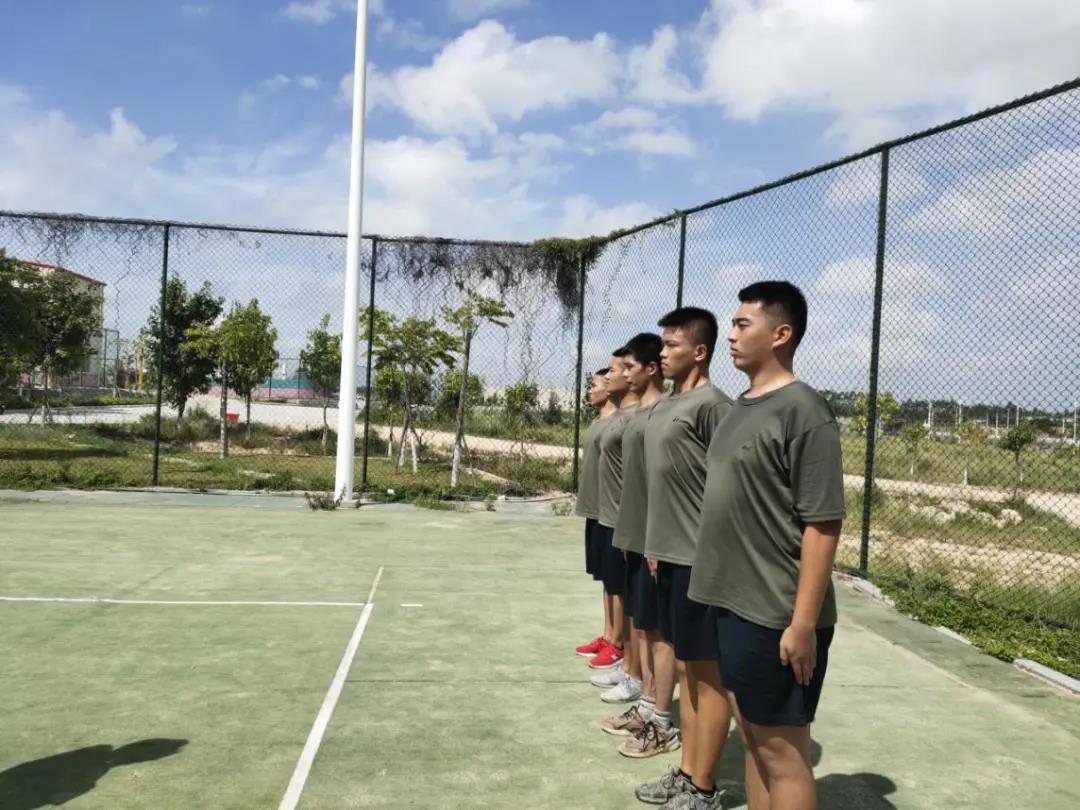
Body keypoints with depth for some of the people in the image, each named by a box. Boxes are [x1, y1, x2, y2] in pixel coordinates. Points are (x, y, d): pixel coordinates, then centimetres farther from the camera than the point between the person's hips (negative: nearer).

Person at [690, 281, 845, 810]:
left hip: (777, 615, -8)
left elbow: (822, 526, -18)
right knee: (752, 735, 18)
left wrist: (803, 623, -19)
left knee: (783, 752, 4)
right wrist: (729, 595, 17)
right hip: (735, 604, 8)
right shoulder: (743, 406, 11)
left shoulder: (802, 411, -15)